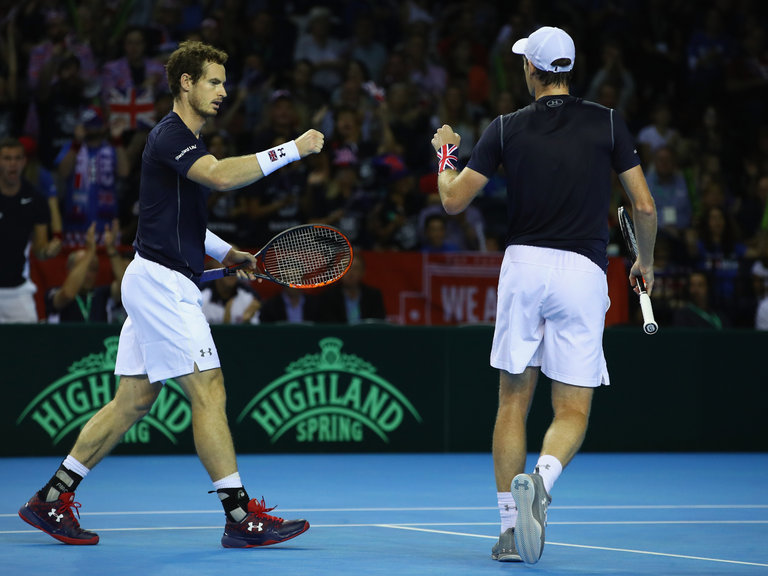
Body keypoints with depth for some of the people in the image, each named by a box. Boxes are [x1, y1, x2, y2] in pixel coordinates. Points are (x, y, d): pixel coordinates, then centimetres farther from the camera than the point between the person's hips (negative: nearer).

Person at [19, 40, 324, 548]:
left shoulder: (186, 140, 20)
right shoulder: (170, 135, -13)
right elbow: (220, 175, -32)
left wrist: (227, 252, 17)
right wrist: (293, 149, -29)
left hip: (158, 284, 10)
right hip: (162, 282, -10)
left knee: (133, 401, 11)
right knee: (209, 392, -11)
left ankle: (53, 498, 14)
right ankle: (241, 517, -10)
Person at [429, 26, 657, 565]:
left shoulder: (506, 128, 4)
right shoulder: (607, 122, 2)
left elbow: (453, 200, 7)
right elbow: (645, 206, 1)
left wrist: (445, 153, 27)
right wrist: (645, 261, 20)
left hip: (523, 264, 1)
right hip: (582, 272, -1)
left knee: (513, 403, 11)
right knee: (572, 413, 2)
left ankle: (510, 528, 7)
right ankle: (541, 479, -29)